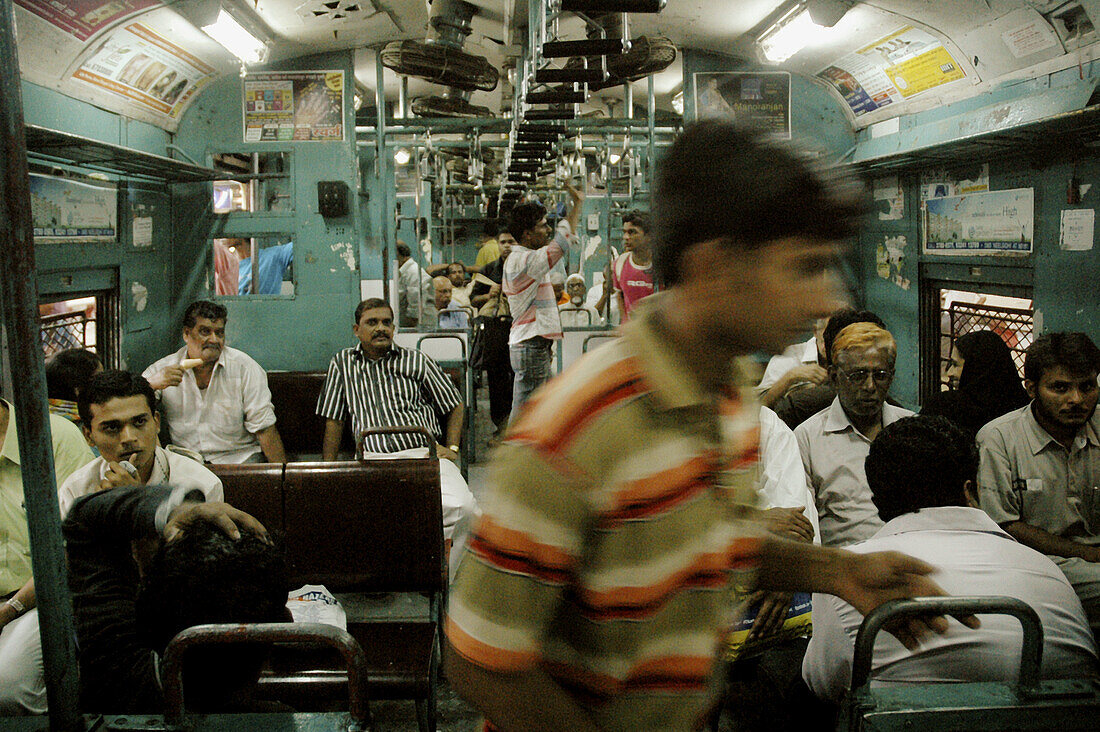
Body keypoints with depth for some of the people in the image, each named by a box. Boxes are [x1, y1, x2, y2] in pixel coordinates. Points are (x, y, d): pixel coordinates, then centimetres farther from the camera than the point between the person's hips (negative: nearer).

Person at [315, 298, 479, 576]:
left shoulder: (416, 361, 18)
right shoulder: (343, 363, 21)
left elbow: (455, 405, 22)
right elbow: (333, 420, 22)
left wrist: (451, 448, 6)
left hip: (424, 453, 0)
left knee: (462, 507, -31)